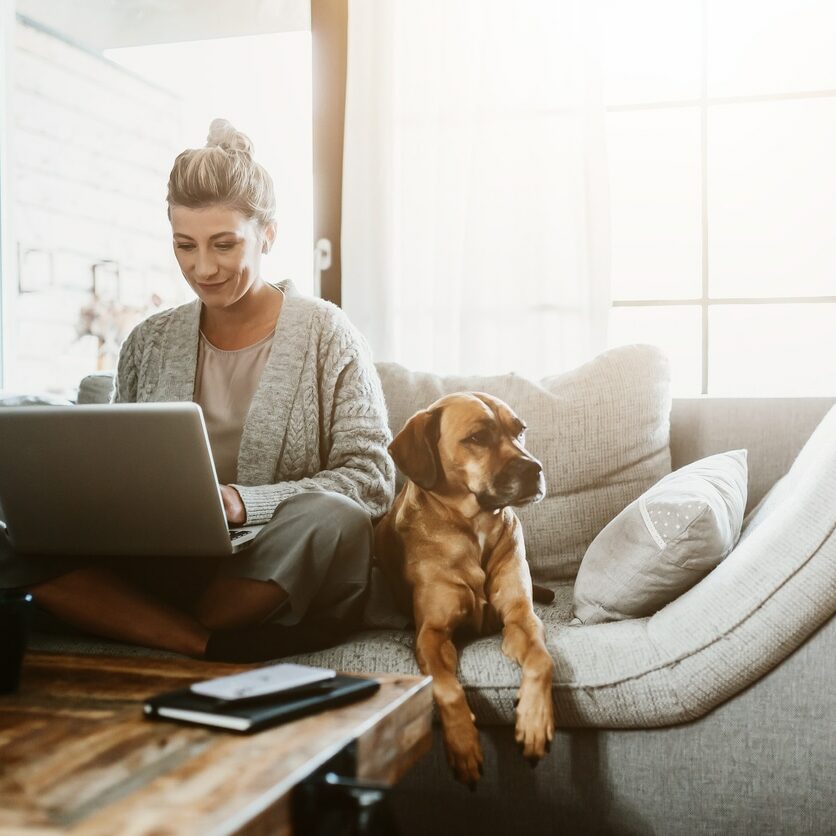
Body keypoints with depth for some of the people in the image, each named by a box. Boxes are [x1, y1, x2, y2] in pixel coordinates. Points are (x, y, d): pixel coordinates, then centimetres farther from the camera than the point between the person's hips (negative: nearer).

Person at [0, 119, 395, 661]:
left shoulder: (326, 334, 1)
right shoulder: (148, 345, 12)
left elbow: (372, 479, -7)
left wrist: (242, 502, -20)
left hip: (278, 584, -3)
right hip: (164, 570, 3)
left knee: (332, 520, -36)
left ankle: (151, 637, -18)